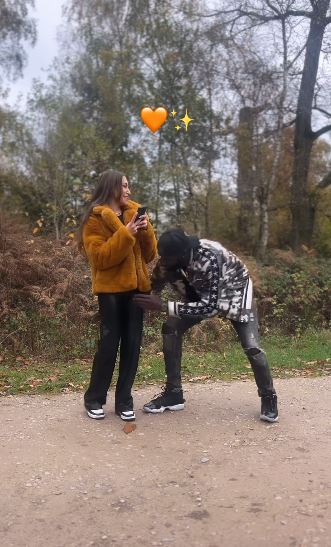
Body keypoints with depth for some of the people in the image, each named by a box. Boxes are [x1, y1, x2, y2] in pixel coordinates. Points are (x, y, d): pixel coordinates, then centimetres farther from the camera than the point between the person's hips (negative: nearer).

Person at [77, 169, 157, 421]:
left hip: (136, 286, 5)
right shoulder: (95, 219, -3)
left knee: (132, 344, 5)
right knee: (109, 343, -3)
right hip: (111, 288, -5)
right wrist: (126, 233, -20)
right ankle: (94, 399, 14)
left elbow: (149, 254, 10)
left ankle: (124, 400, 15)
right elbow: (100, 257, -15)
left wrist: (146, 231, -8)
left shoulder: (135, 212, 13)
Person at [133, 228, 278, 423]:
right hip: (202, 291, 6)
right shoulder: (170, 258, -24)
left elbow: (209, 306, -41)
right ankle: (174, 393, 2)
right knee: (171, 328, -10)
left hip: (234, 289, -5)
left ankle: (269, 397, 11)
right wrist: (141, 302, -26)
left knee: (251, 346, -16)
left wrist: (164, 307, -43)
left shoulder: (209, 259, -43)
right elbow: (155, 286, -6)